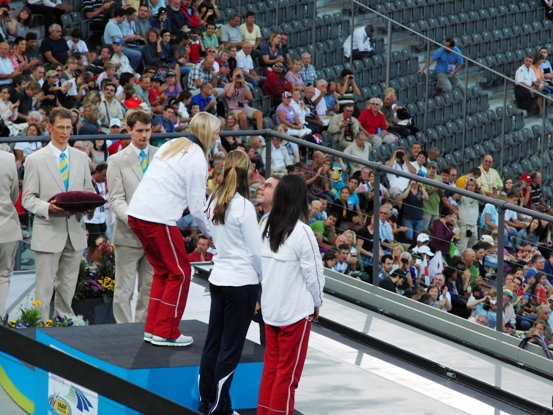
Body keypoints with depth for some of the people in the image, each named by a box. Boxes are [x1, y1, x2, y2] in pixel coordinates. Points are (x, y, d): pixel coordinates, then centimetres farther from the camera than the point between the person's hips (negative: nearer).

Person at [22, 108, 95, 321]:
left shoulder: (81, 158, 12)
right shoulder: (35, 160, -1)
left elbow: (89, 191, 17)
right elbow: (28, 198, -3)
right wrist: (47, 207, -22)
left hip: (75, 230, 4)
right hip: (48, 231, -4)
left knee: (68, 288, 10)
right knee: (44, 288, -4)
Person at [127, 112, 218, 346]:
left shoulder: (172, 146, 17)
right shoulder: (197, 158, -7)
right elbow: (196, 207, -6)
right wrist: (211, 233, 10)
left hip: (137, 213, 8)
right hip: (158, 219, -8)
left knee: (163, 271, 20)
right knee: (180, 273, 4)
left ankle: (152, 328, 21)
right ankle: (165, 333, 6)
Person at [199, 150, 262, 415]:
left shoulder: (214, 202, 4)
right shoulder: (243, 206, -16)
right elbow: (256, 251, -11)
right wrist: (264, 278, 1)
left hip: (218, 279, 7)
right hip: (242, 282, -7)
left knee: (213, 343, 13)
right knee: (231, 348, 1)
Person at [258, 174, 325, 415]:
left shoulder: (268, 228, 2)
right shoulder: (302, 232, -18)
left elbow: (262, 266, 7)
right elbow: (313, 272, -13)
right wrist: (317, 303, 3)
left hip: (270, 308, 6)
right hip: (296, 310, -6)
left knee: (270, 366, 14)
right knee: (288, 371, 2)